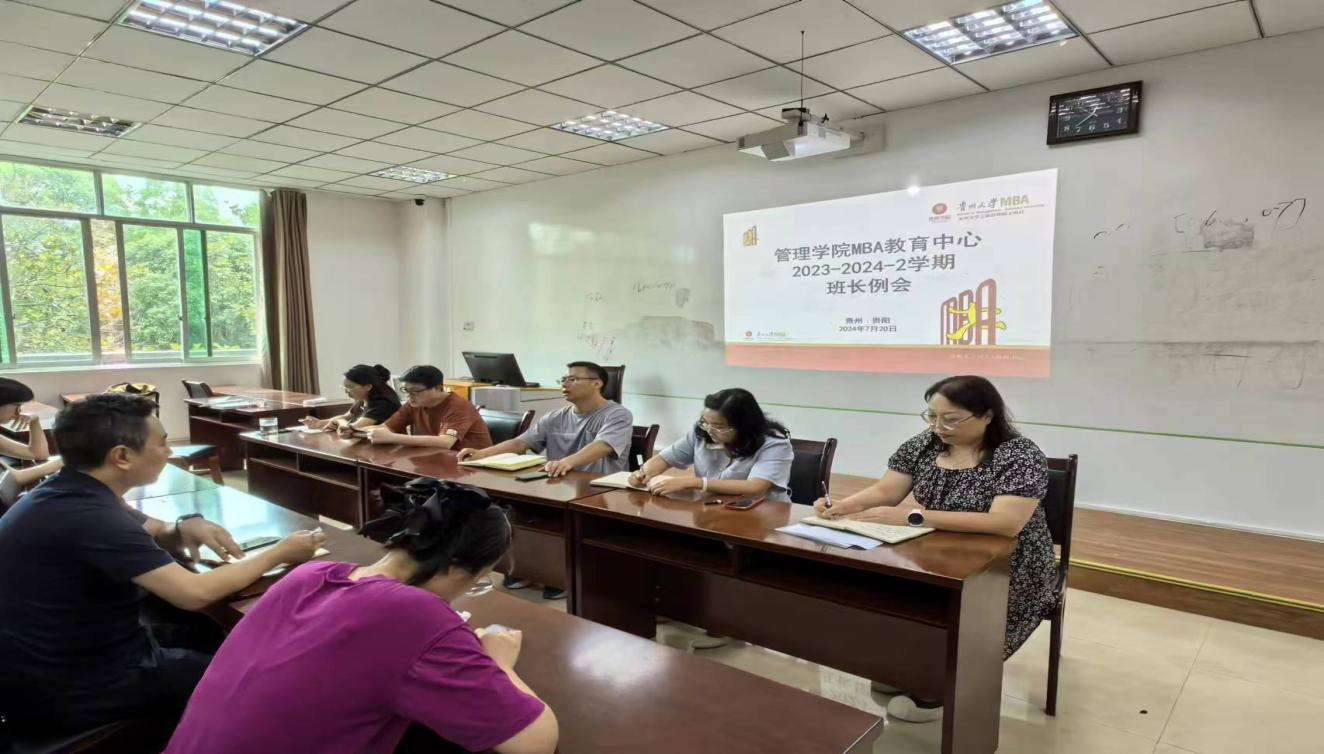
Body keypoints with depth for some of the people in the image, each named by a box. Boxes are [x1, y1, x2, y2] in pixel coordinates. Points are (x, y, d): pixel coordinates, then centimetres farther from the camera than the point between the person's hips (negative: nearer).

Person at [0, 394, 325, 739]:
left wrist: (186, 526, -9)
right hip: (72, 691, -9)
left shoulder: (70, 492, 1)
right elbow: (195, 593, -33)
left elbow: (145, 536, 15)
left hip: (48, 663, 9)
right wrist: (281, 553, -19)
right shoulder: (87, 516, -30)